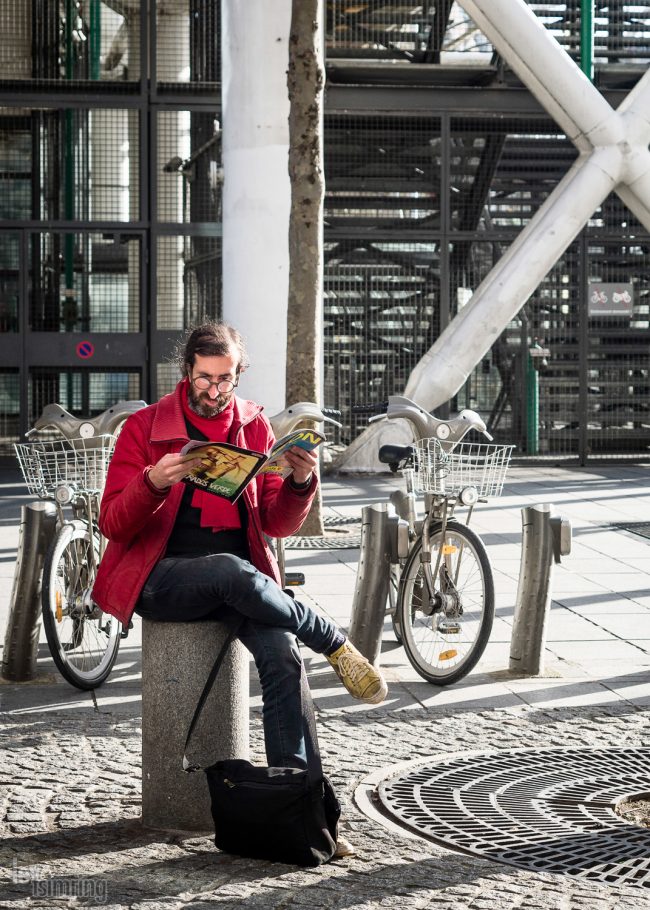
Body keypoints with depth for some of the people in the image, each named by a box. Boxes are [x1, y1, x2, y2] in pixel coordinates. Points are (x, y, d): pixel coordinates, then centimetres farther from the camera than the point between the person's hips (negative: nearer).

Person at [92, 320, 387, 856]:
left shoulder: (255, 428, 11)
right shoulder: (145, 428, 1)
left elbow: (277, 524, 9)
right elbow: (114, 525, -5)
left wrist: (301, 483, -12)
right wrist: (153, 483, -25)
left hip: (238, 580, 3)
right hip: (160, 580, -3)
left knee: (282, 656, -27)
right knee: (233, 572, -37)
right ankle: (336, 644, -16)